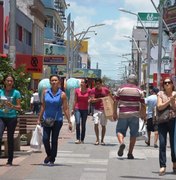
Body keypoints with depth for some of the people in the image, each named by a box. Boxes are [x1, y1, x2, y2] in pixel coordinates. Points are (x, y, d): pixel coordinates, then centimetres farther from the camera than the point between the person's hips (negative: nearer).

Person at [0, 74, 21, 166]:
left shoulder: (16, 93, 1)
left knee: (10, 139, 3)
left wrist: (12, 106, -18)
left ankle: (10, 161, 11)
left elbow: (19, 107, 0)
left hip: (12, 118, -1)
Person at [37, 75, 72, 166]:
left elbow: (65, 109, -1)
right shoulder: (45, 92, 3)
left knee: (54, 140, 3)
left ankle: (52, 159, 15)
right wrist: (39, 119, 7)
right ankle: (49, 155, 20)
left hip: (57, 120, -1)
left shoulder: (62, 94, -2)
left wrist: (69, 122, -5)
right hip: (46, 119, 2)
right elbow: (43, 106, 8)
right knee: (45, 139, -6)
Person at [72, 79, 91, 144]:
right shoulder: (77, 90, 0)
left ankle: (82, 139, 14)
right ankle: (78, 139, -12)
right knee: (77, 123, -15)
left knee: (83, 125, 5)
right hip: (77, 109, -1)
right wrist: (73, 109, 8)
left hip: (85, 109, 1)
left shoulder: (88, 91, -1)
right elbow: (75, 100, 7)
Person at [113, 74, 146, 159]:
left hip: (123, 114, 0)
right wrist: (143, 115, 16)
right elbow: (142, 104, 4)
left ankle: (121, 143, -20)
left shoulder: (121, 88, 5)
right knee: (133, 134, 9)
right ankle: (130, 153, 7)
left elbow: (116, 102, 3)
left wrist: (115, 113, 11)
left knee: (120, 131, 10)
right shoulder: (139, 90, 6)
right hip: (135, 114, 0)